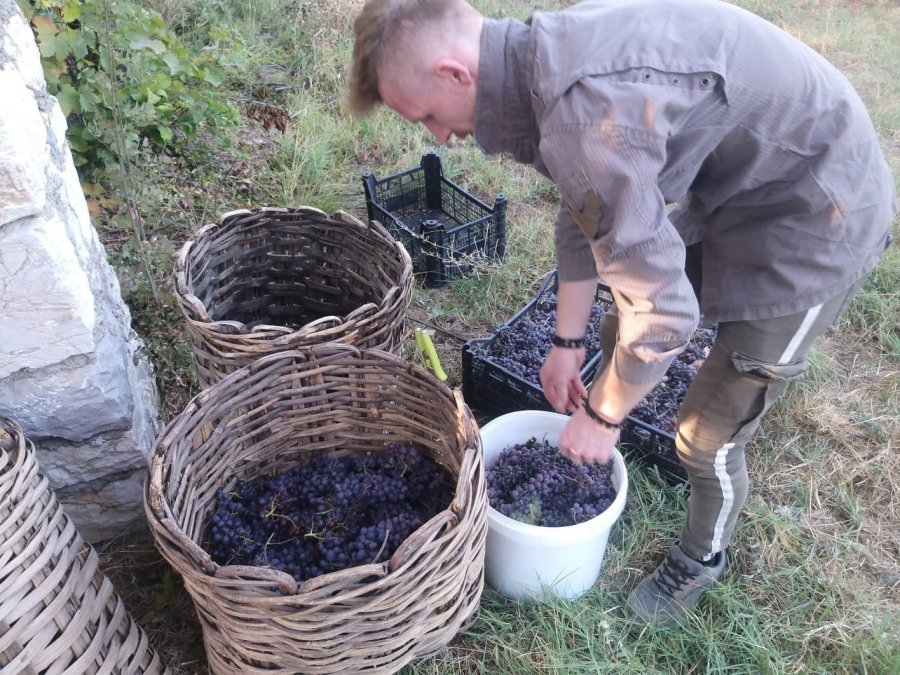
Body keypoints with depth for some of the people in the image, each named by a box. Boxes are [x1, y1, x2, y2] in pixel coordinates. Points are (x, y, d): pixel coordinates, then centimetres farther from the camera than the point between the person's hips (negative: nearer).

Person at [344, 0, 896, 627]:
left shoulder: (583, 115, -35)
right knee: (618, 330, 19)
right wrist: (567, 342, 14)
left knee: (708, 435, 2)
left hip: (815, 220, -8)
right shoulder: (545, 54, -4)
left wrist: (601, 416, -12)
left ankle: (701, 561, 33)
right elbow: (587, 211, 8)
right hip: (734, 183, 9)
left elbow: (664, 309, -30)